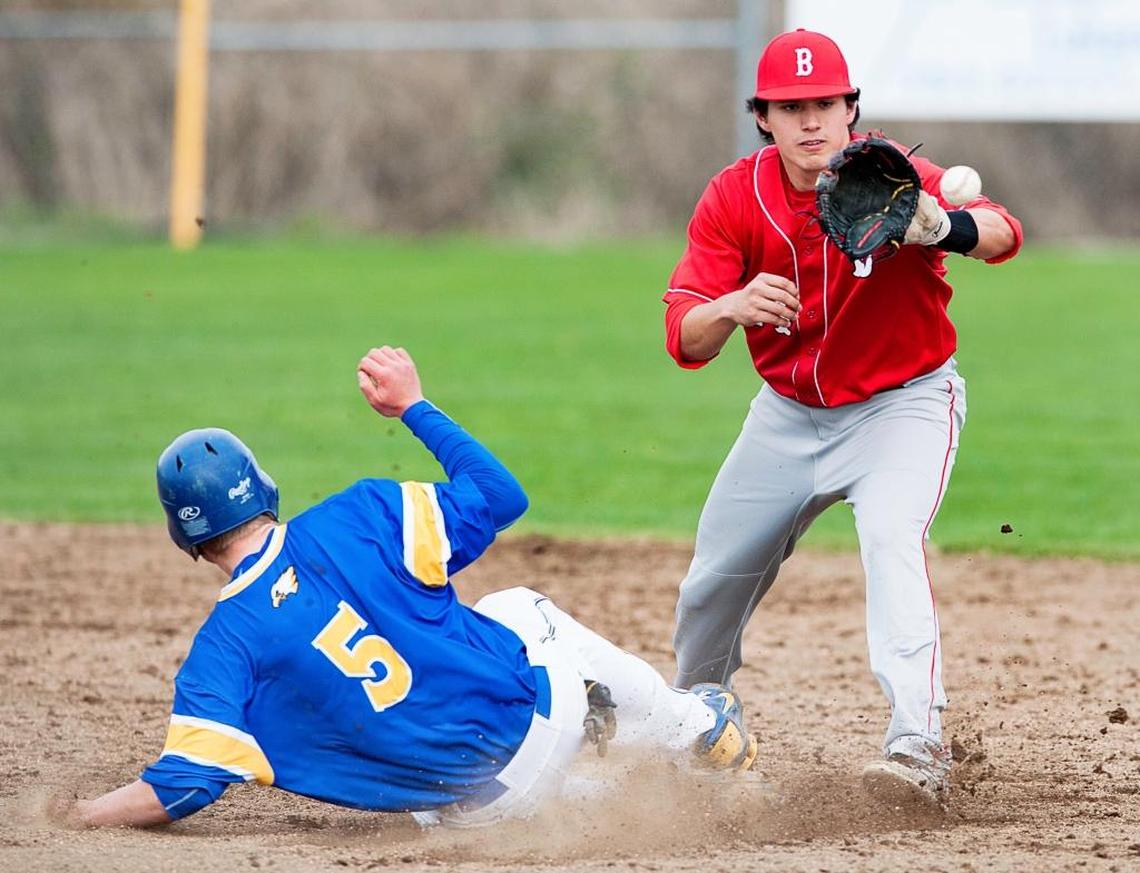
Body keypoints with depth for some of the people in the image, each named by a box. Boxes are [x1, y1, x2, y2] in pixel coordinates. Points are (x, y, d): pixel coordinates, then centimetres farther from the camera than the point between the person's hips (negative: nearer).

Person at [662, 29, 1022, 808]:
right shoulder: (735, 198, -14)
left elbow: (1003, 233, -41)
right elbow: (685, 341, -20)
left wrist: (941, 227, -64)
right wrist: (735, 307, -44)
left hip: (903, 403, -4)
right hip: (789, 414, 4)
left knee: (892, 538, -31)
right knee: (714, 580, 12)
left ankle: (919, 751, -39)